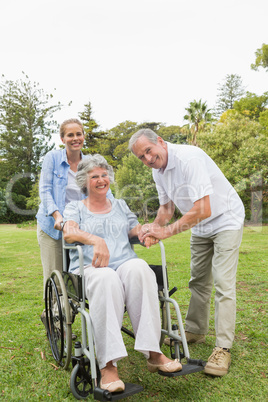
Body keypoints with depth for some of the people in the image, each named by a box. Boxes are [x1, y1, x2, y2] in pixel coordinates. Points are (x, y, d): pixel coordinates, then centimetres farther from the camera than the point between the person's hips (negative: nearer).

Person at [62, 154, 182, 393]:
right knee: (106, 278, -39)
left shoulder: (120, 205, 27)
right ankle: (108, 366, -39)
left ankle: (153, 354, -34)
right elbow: (69, 232, -4)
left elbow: (135, 229, 21)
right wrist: (96, 240, -24)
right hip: (90, 267, -2)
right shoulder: (75, 208, 17)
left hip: (125, 263, 3)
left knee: (139, 268, -35)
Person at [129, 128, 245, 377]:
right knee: (198, 280, 14)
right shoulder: (158, 170, -2)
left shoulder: (188, 158, -30)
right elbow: (167, 207, 9)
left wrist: (167, 231, -30)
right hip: (200, 227, 8)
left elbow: (203, 210, -35)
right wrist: (153, 228, -10)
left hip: (225, 219, -8)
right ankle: (195, 330, 28)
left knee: (223, 284, -11)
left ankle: (223, 348, -2)